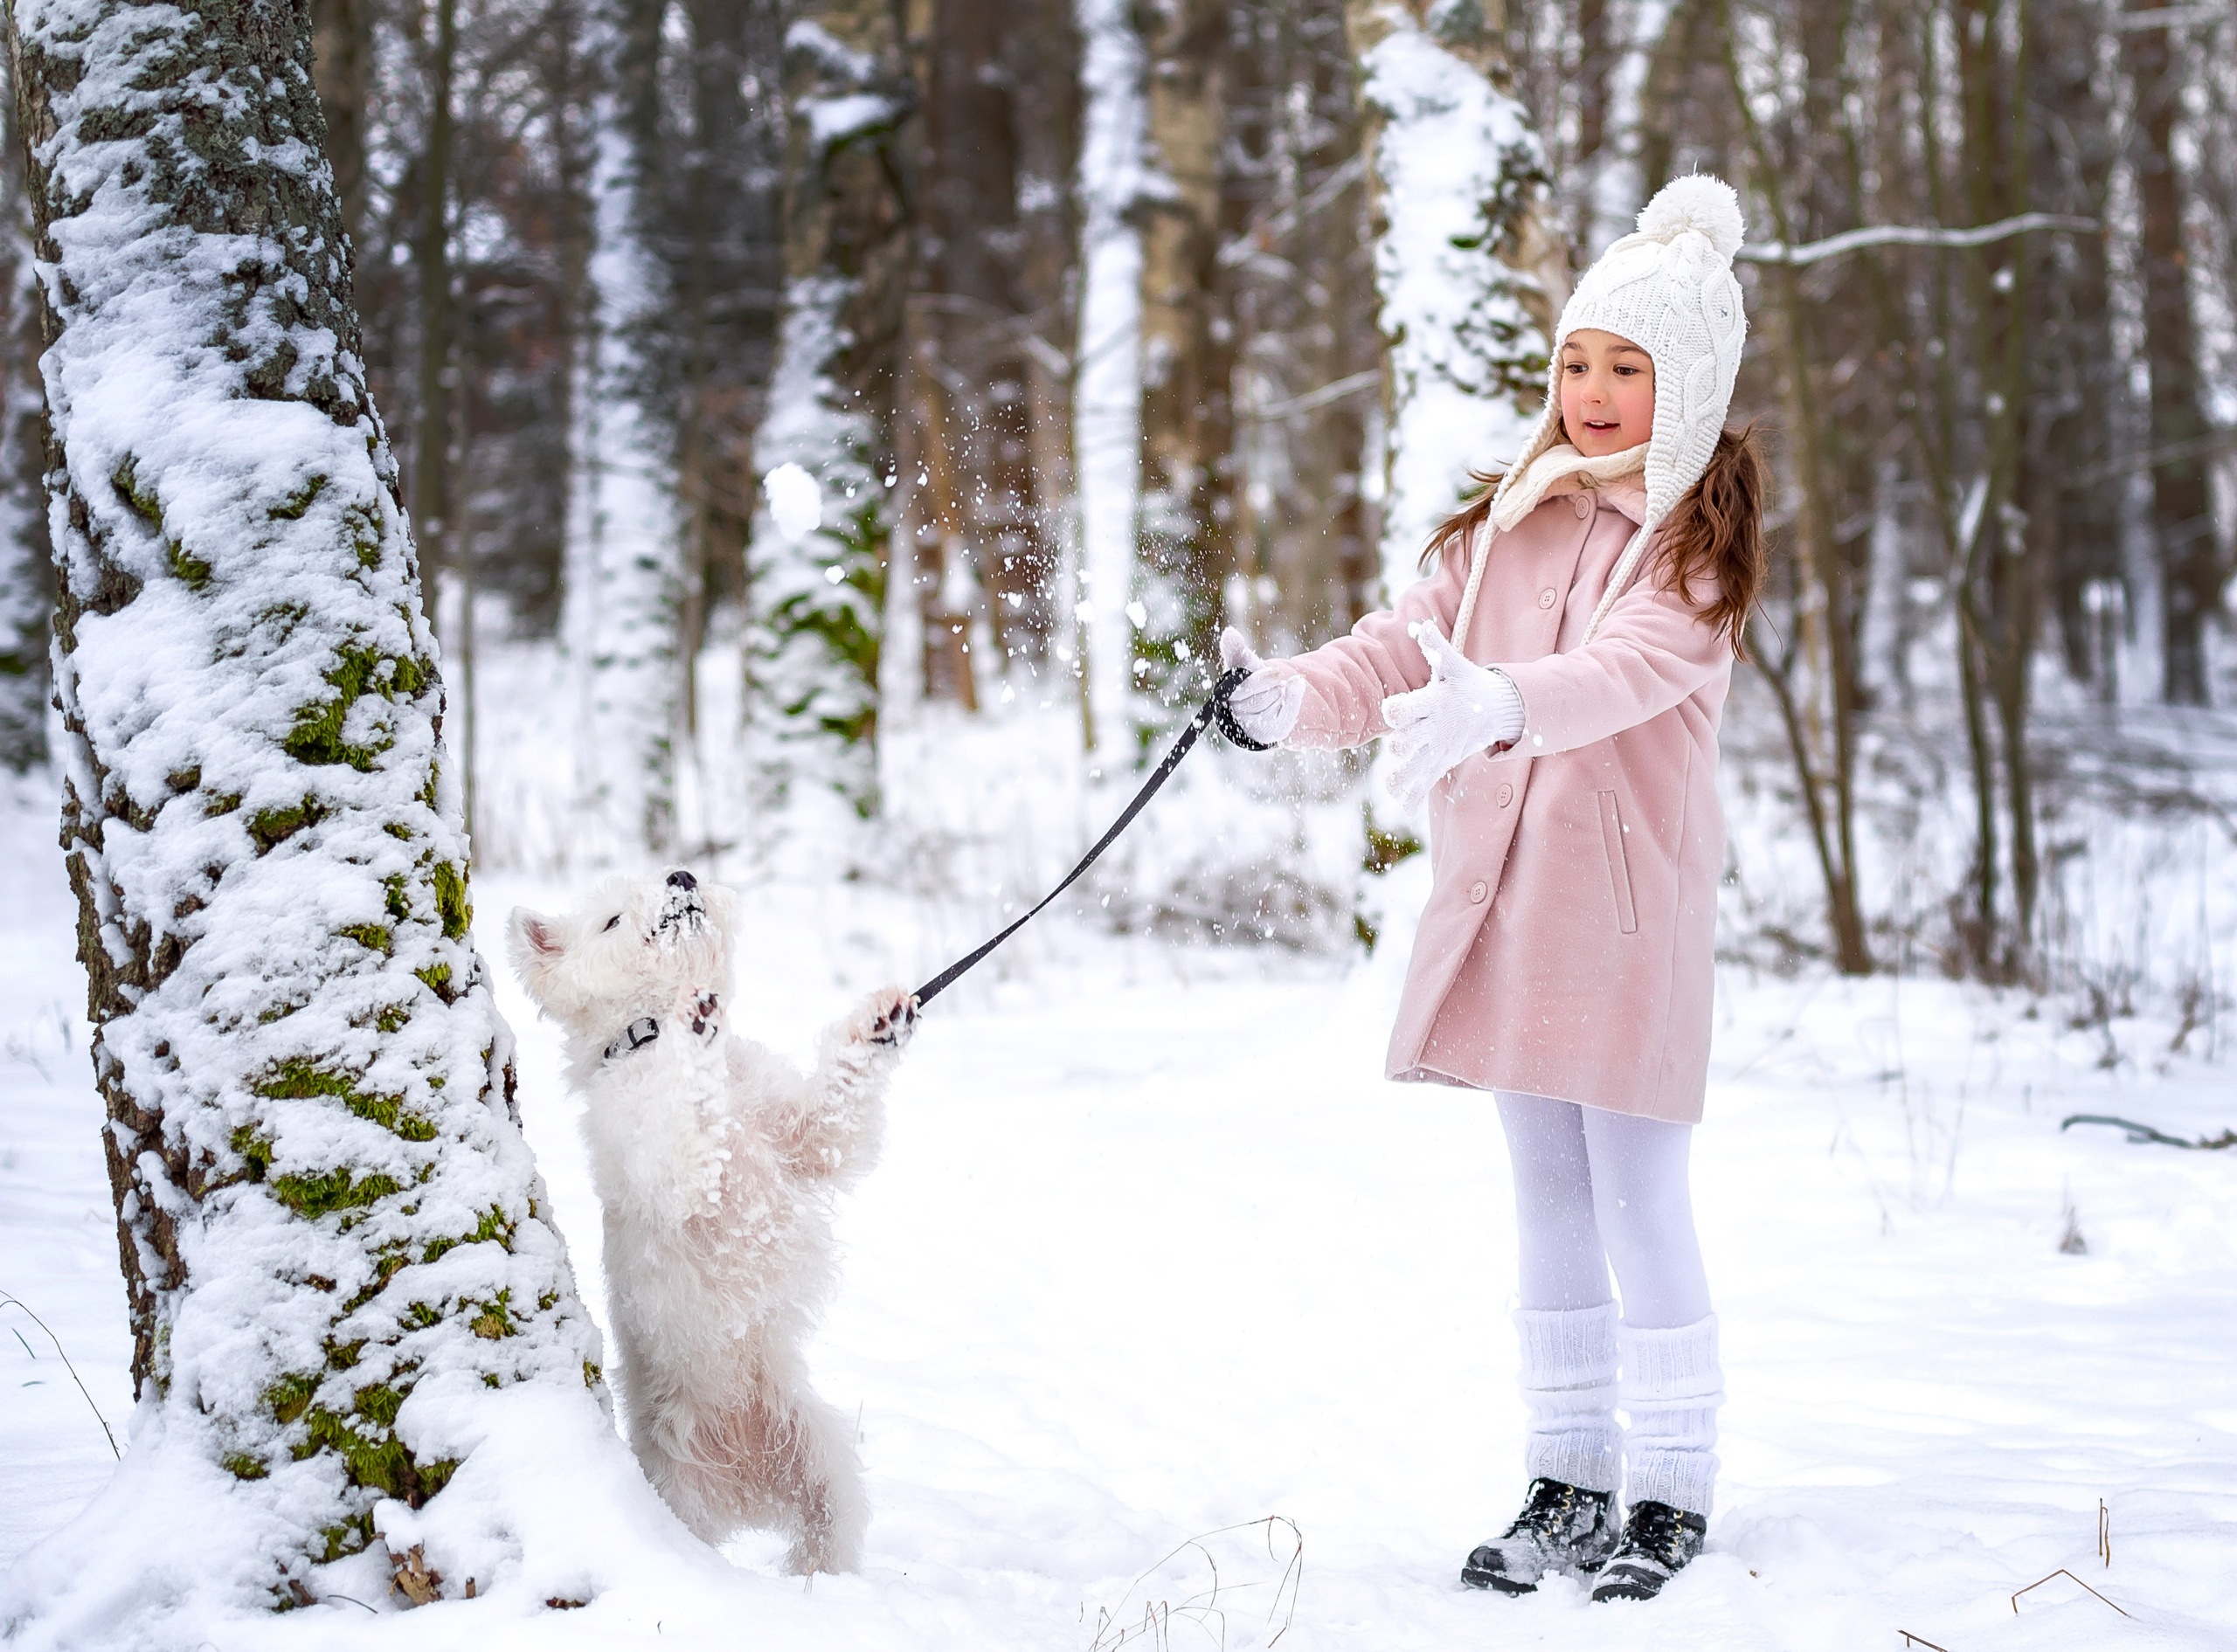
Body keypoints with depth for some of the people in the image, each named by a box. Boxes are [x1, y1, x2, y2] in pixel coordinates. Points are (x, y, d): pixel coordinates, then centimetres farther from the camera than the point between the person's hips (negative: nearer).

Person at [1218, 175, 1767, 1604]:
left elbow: (1633, 665, -24)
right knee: (1549, 1208, 13)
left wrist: (1493, 705, -43)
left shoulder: (1698, 535, -5)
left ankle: (1675, 1496, 8)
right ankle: (1568, 1486, 22)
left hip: (1630, 900, -6)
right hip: (1502, 896, 6)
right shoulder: (1516, 516, 14)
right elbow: (1414, 641, 5)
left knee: (1642, 1213, -3)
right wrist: (1296, 697, -16)